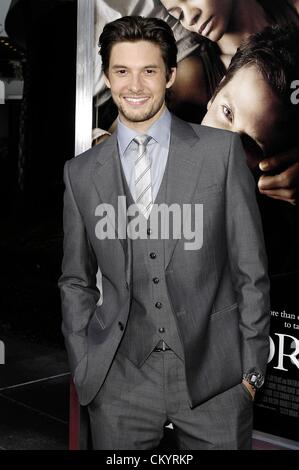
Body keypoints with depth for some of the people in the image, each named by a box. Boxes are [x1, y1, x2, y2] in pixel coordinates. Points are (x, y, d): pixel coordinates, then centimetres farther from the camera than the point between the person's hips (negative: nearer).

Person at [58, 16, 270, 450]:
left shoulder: (222, 150, -1)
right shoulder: (81, 173, 5)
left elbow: (252, 270, 0)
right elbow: (76, 282, 11)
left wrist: (252, 369, -1)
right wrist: (85, 371, 3)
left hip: (214, 380, -1)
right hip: (121, 384, 1)